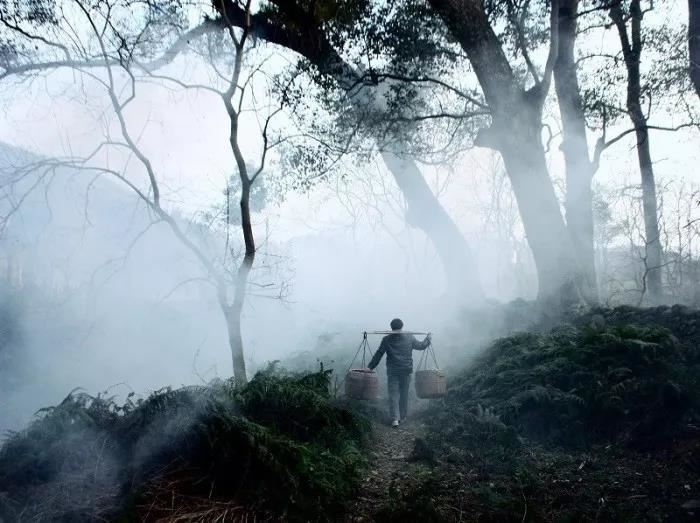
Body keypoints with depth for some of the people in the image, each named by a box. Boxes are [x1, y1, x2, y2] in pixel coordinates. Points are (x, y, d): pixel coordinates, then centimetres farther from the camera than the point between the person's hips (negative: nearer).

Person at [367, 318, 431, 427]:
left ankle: (395, 418, -10)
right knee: (404, 394, 14)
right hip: (406, 370, 1)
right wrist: (428, 339, 34)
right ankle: (402, 417, 24)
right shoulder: (410, 338, 0)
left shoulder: (386, 339, -3)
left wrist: (370, 367, 7)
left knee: (393, 395, 1)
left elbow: (378, 355, -1)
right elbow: (421, 346, 15)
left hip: (392, 371, -1)